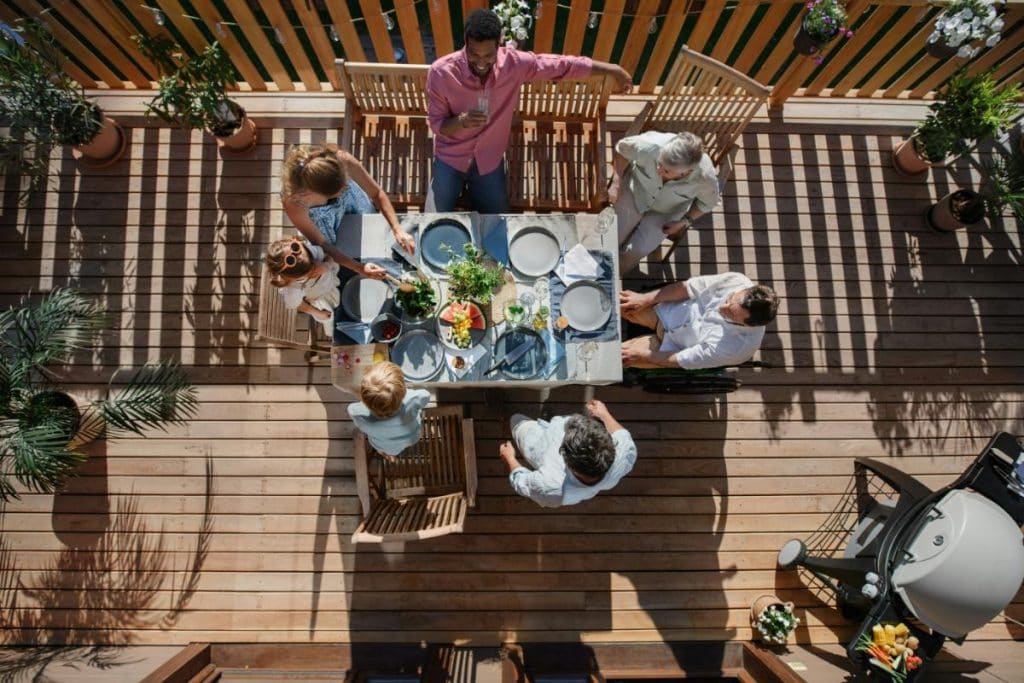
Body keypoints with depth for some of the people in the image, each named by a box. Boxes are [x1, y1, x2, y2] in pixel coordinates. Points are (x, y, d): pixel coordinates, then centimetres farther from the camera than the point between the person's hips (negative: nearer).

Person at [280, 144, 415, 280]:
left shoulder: (343, 160, -43)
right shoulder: (292, 201, -43)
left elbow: (377, 193, -27)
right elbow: (320, 243, -29)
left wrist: (397, 229, -39)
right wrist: (359, 268, -39)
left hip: (348, 193, 2)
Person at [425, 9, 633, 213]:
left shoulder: (514, 63, -16)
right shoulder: (441, 72, -20)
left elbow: (563, 65, -6)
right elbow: (436, 124, -11)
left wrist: (613, 70, -1)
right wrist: (461, 121, -34)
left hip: (489, 159, 2)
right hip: (450, 157, -1)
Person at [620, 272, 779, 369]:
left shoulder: (737, 347, -35)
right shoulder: (736, 280, -26)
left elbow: (681, 360, -24)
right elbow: (687, 287, -12)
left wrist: (641, 356, -16)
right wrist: (645, 299, -14)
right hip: (666, 311, 4)